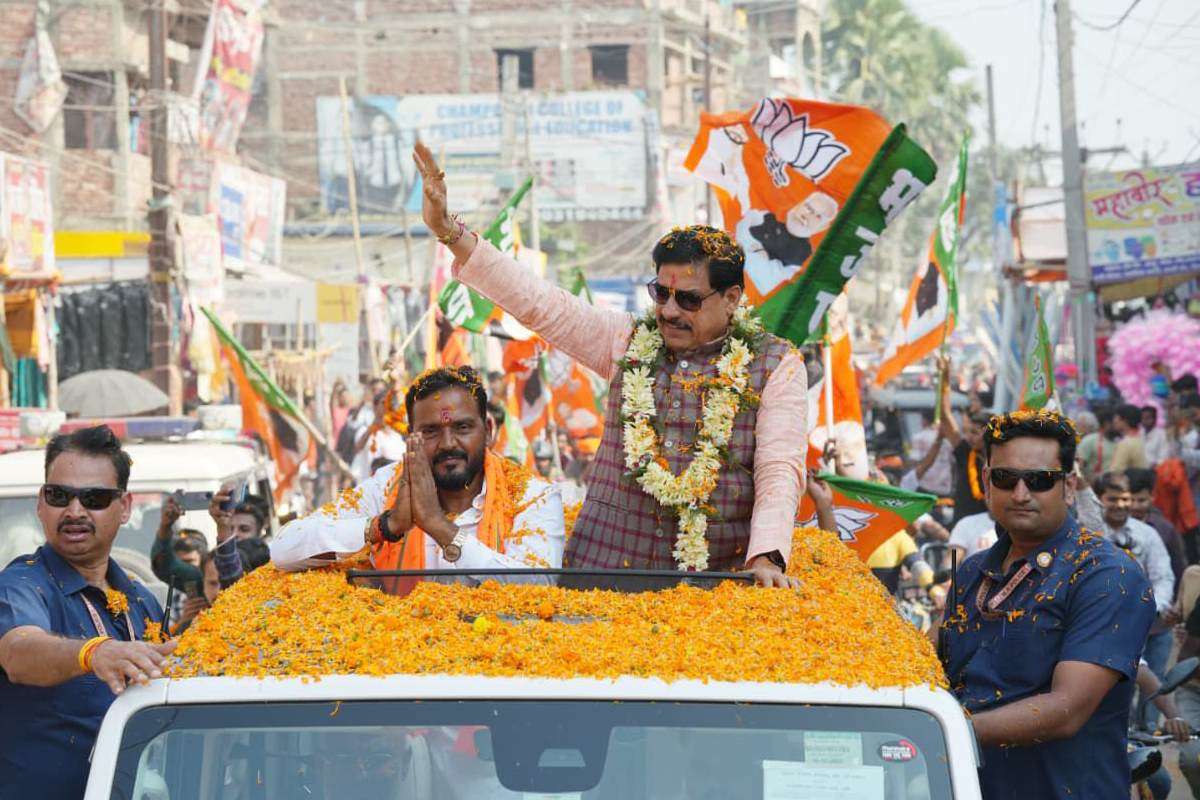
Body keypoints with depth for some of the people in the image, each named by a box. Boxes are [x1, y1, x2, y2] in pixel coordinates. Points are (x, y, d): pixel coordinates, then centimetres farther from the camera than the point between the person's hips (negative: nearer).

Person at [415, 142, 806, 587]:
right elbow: (536, 302, 8)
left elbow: (780, 470, -5)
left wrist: (765, 559, -21)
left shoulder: (776, 366, 3)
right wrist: (448, 231, -1)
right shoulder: (628, 343, 12)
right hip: (606, 565, 3)